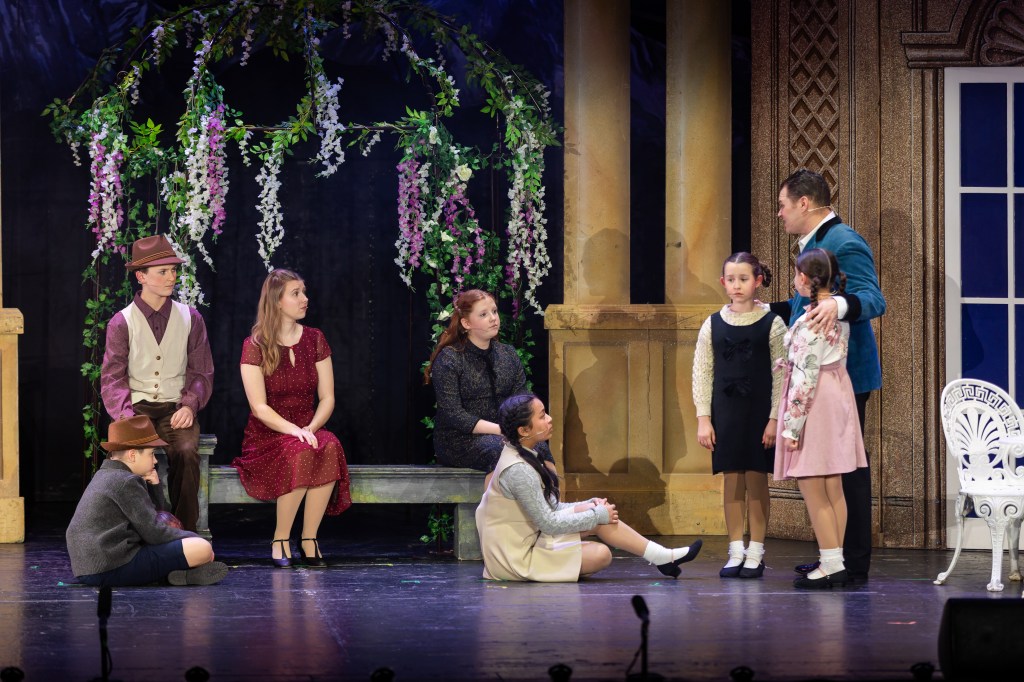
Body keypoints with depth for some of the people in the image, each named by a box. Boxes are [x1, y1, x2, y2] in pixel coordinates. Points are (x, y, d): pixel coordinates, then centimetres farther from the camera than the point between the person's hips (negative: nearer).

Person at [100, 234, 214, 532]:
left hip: (176, 409, 1)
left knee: (187, 452, -30)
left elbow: (201, 373, 8)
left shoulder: (190, 318, 8)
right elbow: (113, 379, -1)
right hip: (136, 407, -1)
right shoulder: (122, 323, 3)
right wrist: (126, 416, -19)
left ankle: (184, 532, -22)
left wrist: (190, 406, -11)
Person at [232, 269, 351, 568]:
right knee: (300, 453, -37)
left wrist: (311, 428, -14)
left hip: (308, 432, 3)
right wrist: (294, 430, -25)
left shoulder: (315, 339, 10)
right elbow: (259, 406, -10)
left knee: (329, 448, -34)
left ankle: (309, 539, -25)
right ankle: (280, 540, -21)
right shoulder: (255, 345, -3)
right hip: (267, 437, -3)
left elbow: (327, 398, 6)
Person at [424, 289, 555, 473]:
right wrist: (501, 430, -20)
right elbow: (453, 415, -13)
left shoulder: (508, 354, 13)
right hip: (459, 441, -5)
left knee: (539, 447, -26)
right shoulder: (448, 360, -5)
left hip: (503, 435, 5)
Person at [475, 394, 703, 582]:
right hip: (515, 557, -9)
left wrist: (592, 506, -2)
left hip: (527, 539, 9)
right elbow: (549, 523, -21)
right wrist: (597, 515, -11)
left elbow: (549, 507, 11)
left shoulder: (525, 456, 6)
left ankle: (664, 556, 2)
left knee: (597, 514, -1)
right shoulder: (518, 470, -24)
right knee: (600, 555, -19)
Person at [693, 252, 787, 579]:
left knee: (756, 479, 0)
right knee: (732, 479, 5)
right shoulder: (713, 325, 4)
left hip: (759, 412, -2)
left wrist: (775, 418, -9)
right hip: (726, 413, 2)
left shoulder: (772, 324, -2)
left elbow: (781, 375, -3)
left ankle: (755, 553, 7)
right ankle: (736, 552, 10)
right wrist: (703, 418, 0)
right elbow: (702, 374, 6)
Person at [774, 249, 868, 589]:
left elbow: (805, 377, -21)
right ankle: (835, 562, 16)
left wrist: (792, 425, -17)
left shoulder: (809, 323, -20)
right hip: (838, 397, 9)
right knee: (833, 489, 12)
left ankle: (832, 565, -3)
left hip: (813, 404, -9)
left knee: (812, 491, -3)